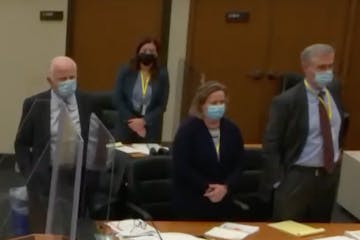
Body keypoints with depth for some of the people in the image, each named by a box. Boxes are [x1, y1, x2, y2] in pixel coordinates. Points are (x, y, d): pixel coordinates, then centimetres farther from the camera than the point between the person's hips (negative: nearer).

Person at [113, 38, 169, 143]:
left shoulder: (162, 75, -2)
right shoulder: (125, 71, -2)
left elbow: (162, 105, -3)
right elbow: (117, 99, -3)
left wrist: (144, 121, -13)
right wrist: (131, 120, -11)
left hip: (151, 127, 0)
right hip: (127, 125, 0)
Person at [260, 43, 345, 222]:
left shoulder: (334, 89, 1)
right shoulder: (286, 101, -16)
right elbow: (271, 145, -13)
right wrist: (278, 181, -17)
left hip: (330, 173, 6)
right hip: (297, 177, -5)